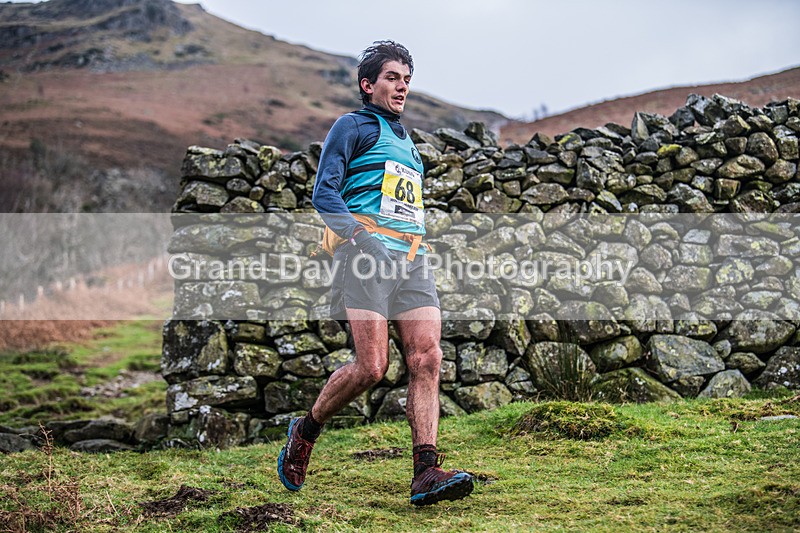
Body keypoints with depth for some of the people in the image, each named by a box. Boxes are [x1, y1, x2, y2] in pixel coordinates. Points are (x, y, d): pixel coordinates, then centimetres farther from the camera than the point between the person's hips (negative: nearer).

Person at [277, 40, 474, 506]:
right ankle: (305, 432, 10)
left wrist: (416, 246, 17)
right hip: (369, 249, -7)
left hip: (412, 257, 7)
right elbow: (324, 193, -2)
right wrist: (358, 231, -17)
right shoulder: (354, 126, 9)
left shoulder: (407, 142, 32)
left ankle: (426, 473, -16)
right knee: (371, 366, -15)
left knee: (427, 358, -12)